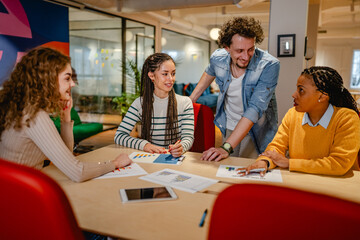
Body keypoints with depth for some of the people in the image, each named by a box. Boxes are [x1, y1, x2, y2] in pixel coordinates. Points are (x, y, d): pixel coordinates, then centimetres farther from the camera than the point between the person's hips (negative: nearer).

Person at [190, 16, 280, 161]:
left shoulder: (269, 66, -26)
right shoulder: (218, 58, -13)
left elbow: (255, 109, -32)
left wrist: (226, 147, -38)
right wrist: (191, 99, 13)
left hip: (256, 131, -3)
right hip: (228, 128, 3)